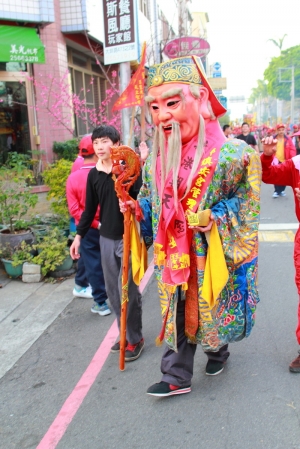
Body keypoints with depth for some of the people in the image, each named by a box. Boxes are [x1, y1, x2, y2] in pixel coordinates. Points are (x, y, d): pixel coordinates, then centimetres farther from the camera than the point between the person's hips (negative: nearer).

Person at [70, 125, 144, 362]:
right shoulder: (94, 174, 6)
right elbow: (90, 208, 12)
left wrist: (131, 206, -31)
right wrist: (79, 235, 11)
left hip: (128, 237, -5)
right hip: (106, 238, 5)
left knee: (128, 290, -1)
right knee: (113, 290, 11)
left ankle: (135, 338, 17)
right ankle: (125, 334, 27)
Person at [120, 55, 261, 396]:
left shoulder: (233, 155, -19)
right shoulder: (156, 160, -2)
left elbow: (245, 206, -11)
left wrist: (216, 220, -26)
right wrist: (137, 208, -9)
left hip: (214, 259, -3)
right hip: (173, 259, 4)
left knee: (213, 313, 18)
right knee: (177, 316, 14)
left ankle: (218, 351, 50)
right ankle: (177, 378, 32)